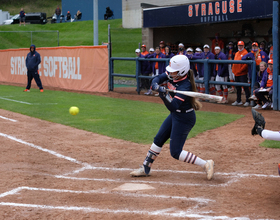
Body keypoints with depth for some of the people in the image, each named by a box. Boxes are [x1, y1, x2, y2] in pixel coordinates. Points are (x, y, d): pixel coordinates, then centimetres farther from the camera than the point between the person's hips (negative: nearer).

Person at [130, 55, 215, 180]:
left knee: (175, 152, -7)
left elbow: (173, 106, -35)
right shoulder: (172, 75, -8)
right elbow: (158, 79, 0)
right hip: (175, 115, 9)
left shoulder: (185, 86, -31)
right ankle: (145, 169, 30)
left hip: (184, 119, -9)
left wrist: (164, 94, -46)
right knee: (158, 140, 17)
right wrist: (156, 85, -21)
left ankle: (206, 164, -4)